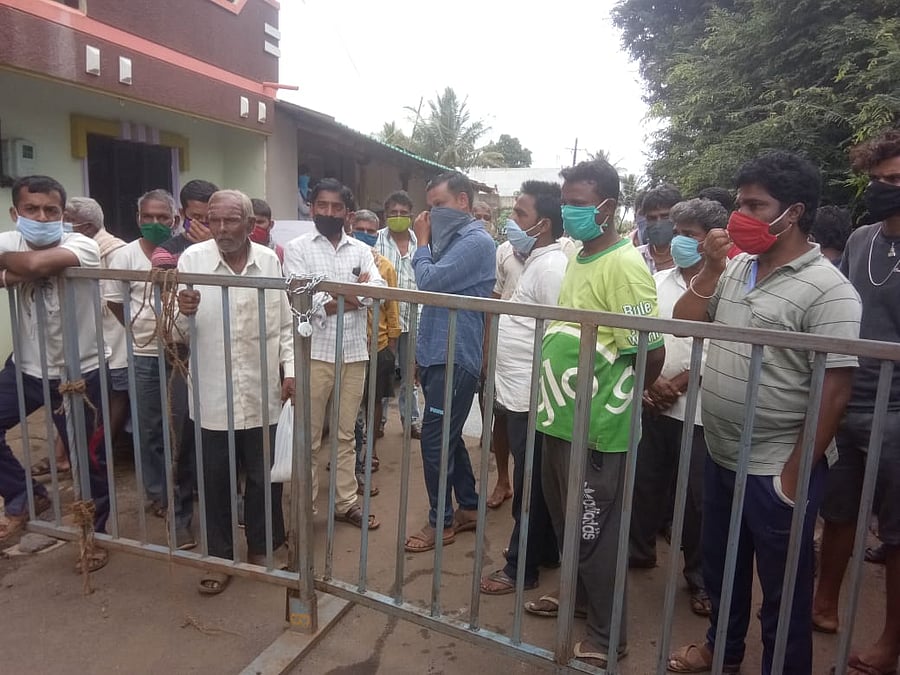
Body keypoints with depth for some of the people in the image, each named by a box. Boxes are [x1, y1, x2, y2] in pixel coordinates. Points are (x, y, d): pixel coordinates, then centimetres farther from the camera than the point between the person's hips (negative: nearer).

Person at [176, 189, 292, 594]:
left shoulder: (269, 261, 1)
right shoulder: (192, 260, -3)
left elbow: (285, 324, 8)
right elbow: (177, 332, -3)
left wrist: (291, 370, 0)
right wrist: (183, 314, -25)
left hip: (262, 393, 1)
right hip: (212, 395, -1)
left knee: (264, 477, 13)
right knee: (215, 480, 12)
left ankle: (261, 548, 34)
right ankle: (219, 556, 31)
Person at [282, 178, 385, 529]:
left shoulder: (361, 250, 10)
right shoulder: (297, 248, 0)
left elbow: (378, 290, -6)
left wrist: (331, 299, -17)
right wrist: (353, 296, -13)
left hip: (355, 353, 4)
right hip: (314, 353, -3)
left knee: (346, 434, 14)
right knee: (308, 437, 6)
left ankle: (346, 502, 27)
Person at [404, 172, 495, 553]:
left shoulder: (476, 241, -14)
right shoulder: (453, 240, 15)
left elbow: (428, 283, -21)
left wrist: (422, 242, -5)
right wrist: (423, 352, 18)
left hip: (454, 359, -10)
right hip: (439, 355, 10)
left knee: (434, 441, -2)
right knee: (449, 437, 16)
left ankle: (441, 522, 13)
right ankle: (469, 508, 30)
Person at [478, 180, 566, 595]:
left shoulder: (550, 266, -18)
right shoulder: (537, 261, 13)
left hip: (532, 397, -10)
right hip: (520, 393, 10)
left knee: (529, 486, 4)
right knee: (536, 483, 20)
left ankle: (521, 567, 19)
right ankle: (545, 552, 36)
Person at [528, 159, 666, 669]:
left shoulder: (624, 265, -19)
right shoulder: (579, 258, 10)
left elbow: (652, 352, -21)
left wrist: (615, 396, -5)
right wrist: (558, 396, 14)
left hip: (597, 428, -9)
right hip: (562, 417, 9)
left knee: (595, 533, 7)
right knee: (567, 522, 23)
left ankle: (607, 636, 27)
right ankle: (578, 596, 45)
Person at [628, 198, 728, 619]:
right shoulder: (658, 281, 9)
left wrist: (680, 383, -14)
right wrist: (648, 382, -4)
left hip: (695, 408, -5)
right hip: (652, 404, 5)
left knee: (696, 497, 7)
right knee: (644, 482, 16)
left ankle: (699, 577, 25)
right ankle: (639, 549, 37)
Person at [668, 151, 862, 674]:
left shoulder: (828, 290, -17)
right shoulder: (737, 268, 4)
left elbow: (834, 391, -18)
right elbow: (683, 324, 8)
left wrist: (795, 476, -17)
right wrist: (710, 269, -7)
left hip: (776, 470, -7)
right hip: (721, 457, 7)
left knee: (784, 592, 13)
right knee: (720, 568, 25)